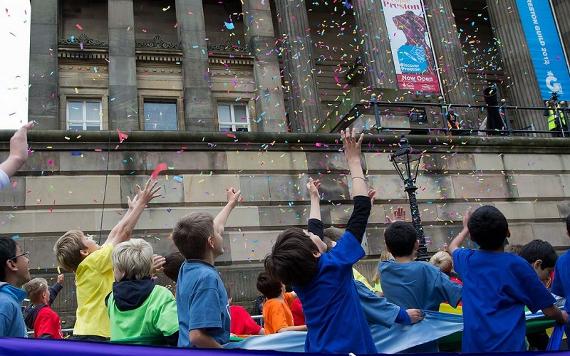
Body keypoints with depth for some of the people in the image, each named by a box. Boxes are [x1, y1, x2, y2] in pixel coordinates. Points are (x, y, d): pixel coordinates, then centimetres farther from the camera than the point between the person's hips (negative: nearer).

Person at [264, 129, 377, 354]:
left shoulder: (298, 276, -4)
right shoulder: (334, 266, -20)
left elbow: (314, 230, 17)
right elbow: (362, 209, -14)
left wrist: (314, 199, 30)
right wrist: (354, 162, -5)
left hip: (318, 349, 7)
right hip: (348, 349, -7)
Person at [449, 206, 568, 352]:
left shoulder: (467, 259, 1)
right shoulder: (516, 265, -10)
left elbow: (452, 247, 27)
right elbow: (549, 310, -2)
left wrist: (466, 228, 43)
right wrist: (562, 317, 19)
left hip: (472, 346, 4)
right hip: (509, 346, -4)